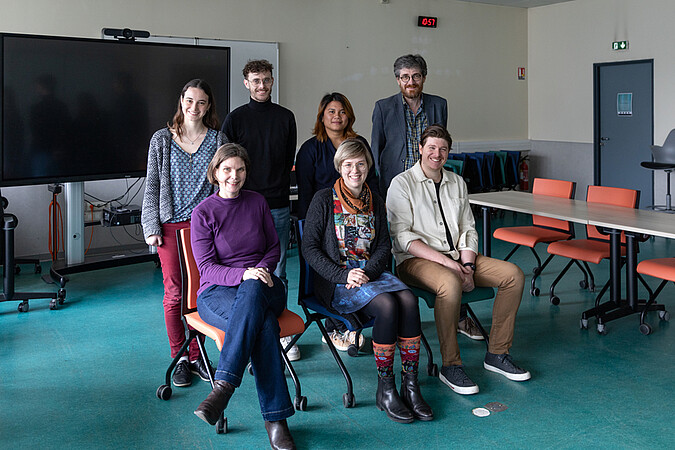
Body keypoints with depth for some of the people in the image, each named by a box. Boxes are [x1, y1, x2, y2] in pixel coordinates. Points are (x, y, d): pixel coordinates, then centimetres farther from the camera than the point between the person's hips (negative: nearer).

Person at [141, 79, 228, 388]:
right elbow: (152, 186, 5)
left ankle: (196, 356, 18)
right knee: (174, 293, 2)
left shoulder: (218, 140, 6)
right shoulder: (162, 139, 5)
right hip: (171, 225, 0)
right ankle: (179, 359, 16)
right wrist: (151, 227, -1)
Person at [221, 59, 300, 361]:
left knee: (278, 273, 6)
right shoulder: (236, 118, 4)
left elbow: (289, 160, 15)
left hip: (278, 206, 2)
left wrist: (277, 189, 7)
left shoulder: (285, 117, 11)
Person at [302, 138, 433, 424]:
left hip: (371, 272, 5)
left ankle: (410, 386, -20)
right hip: (335, 281, -4)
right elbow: (309, 247, -5)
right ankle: (385, 389, -19)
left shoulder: (375, 202, 14)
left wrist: (367, 272, -10)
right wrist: (343, 274, -16)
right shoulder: (324, 200, 0)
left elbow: (384, 246, 11)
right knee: (387, 304, -31)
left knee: (409, 300, -26)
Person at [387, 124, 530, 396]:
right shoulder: (402, 184, -3)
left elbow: (468, 229, 13)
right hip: (416, 260, -6)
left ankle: (497, 353, -2)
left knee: (513, 275, -12)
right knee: (450, 283, -38)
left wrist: (467, 265, -7)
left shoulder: (457, 183, 16)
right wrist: (445, 261, -20)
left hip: (458, 256, 6)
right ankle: (450, 366, -24)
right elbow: (402, 236, -12)